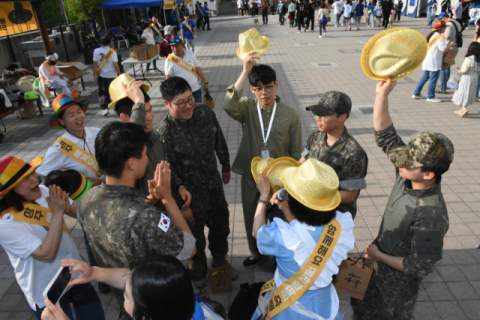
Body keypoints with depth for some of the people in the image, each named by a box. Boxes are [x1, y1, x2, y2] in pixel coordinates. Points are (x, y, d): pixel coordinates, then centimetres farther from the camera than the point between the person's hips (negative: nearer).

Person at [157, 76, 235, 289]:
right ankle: (198, 272, 49)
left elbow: (219, 141, 4)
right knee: (195, 235, 19)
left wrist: (226, 167, 15)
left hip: (214, 184, 5)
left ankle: (220, 261, 56)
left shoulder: (205, 113, -13)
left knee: (220, 226, 25)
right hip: (190, 194, -4)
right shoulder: (164, 133, -26)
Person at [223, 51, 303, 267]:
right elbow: (228, 106, -34)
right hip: (250, 177, 2)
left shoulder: (290, 115, -11)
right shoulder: (247, 108, -10)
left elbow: (296, 153, -5)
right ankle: (257, 253, 51)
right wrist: (245, 72, -38)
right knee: (251, 221, 21)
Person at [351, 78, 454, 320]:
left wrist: (379, 256, -18)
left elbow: (420, 268, -28)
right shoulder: (409, 175, -20)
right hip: (378, 261, 7)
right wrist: (382, 94, -28)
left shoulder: (431, 216, -38)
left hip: (399, 278, -6)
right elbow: (385, 135, -18)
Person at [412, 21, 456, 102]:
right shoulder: (440, 38, -16)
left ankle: (416, 93, 18)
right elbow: (444, 49, -21)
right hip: (434, 62, -9)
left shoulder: (432, 35, 12)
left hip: (427, 60, 9)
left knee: (425, 77, 16)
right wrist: (451, 45, -5)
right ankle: (431, 97, 5)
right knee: (433, 79, -2)